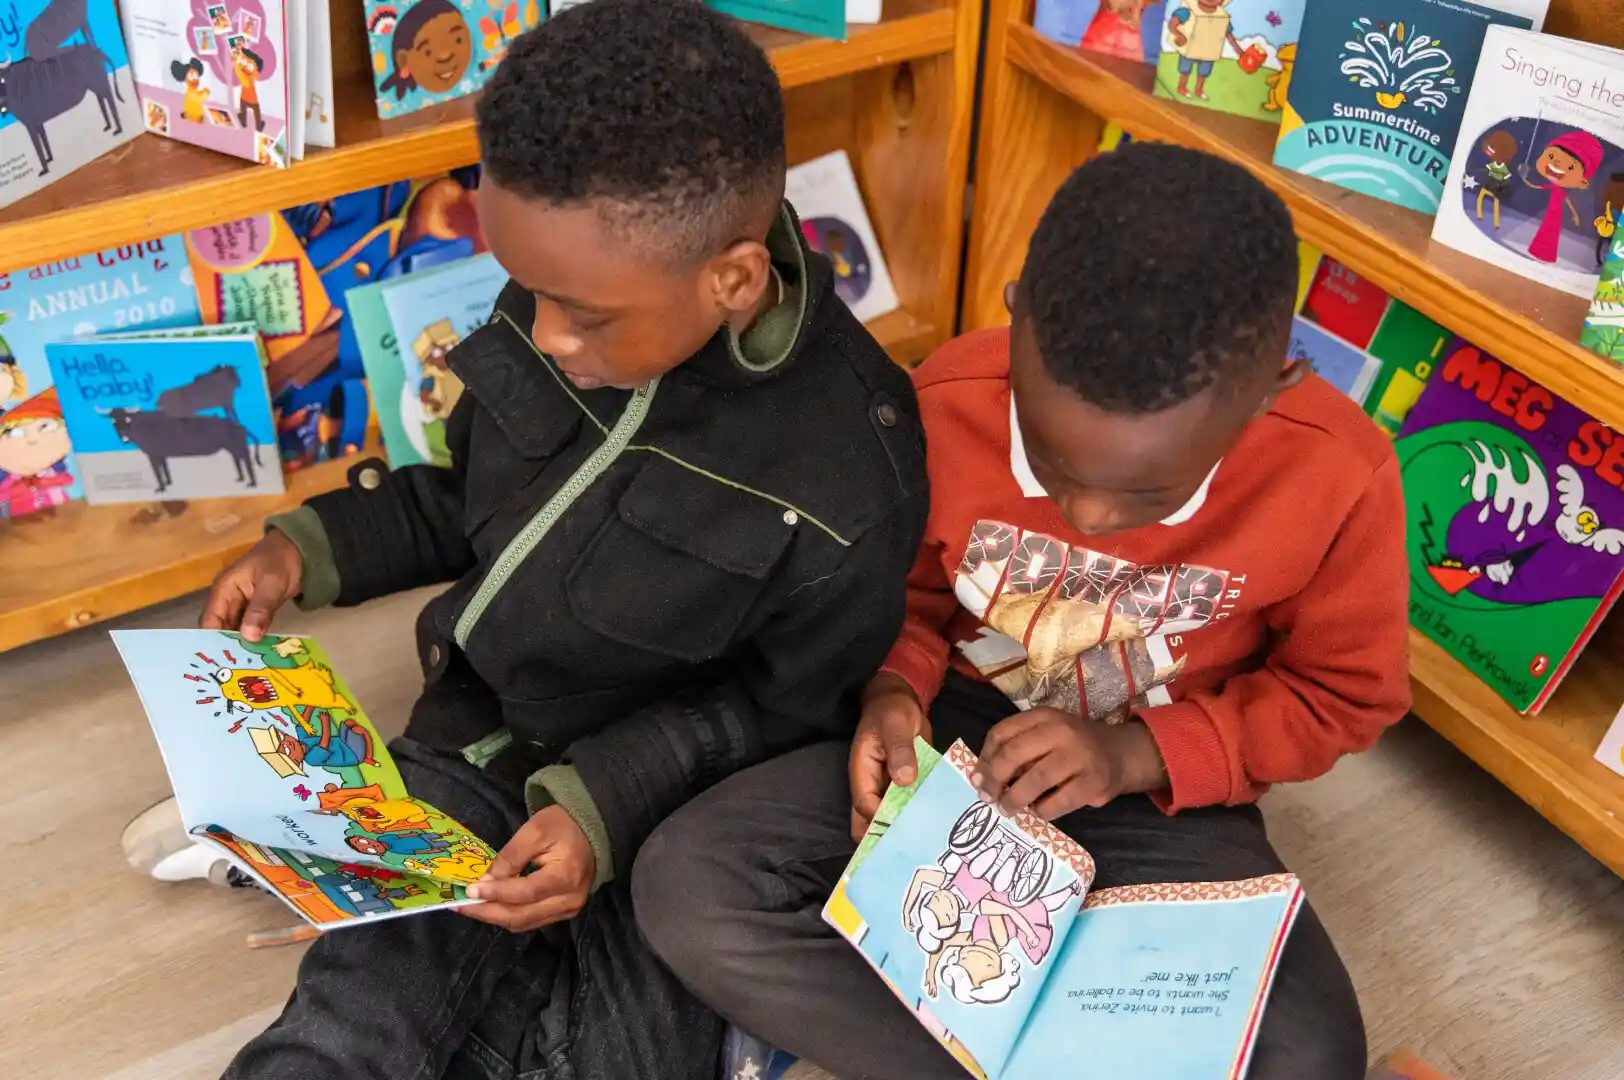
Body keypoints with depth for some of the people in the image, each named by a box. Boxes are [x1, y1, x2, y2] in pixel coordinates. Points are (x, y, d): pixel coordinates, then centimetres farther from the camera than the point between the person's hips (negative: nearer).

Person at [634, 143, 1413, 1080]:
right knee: (685, 886, -22)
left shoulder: (1335, 475, -21)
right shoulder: (947, 403, -17)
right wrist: (894, 690, -17)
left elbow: (1345, 694, -4)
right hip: (952, 728, 1)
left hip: (1162, 782, -1)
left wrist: (1137, 756, -18)